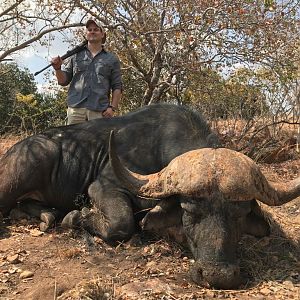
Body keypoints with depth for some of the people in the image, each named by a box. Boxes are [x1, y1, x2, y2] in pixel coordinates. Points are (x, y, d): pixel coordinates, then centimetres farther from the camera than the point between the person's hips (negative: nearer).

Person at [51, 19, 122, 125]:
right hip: (76, 107, 1)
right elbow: (63, 80, 18)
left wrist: (112, 107, -4)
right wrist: (58, 68, -2)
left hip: (100, 110, -1)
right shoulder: (76, 55, 18)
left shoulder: (111, 59, 14)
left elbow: (117, 87, 9)